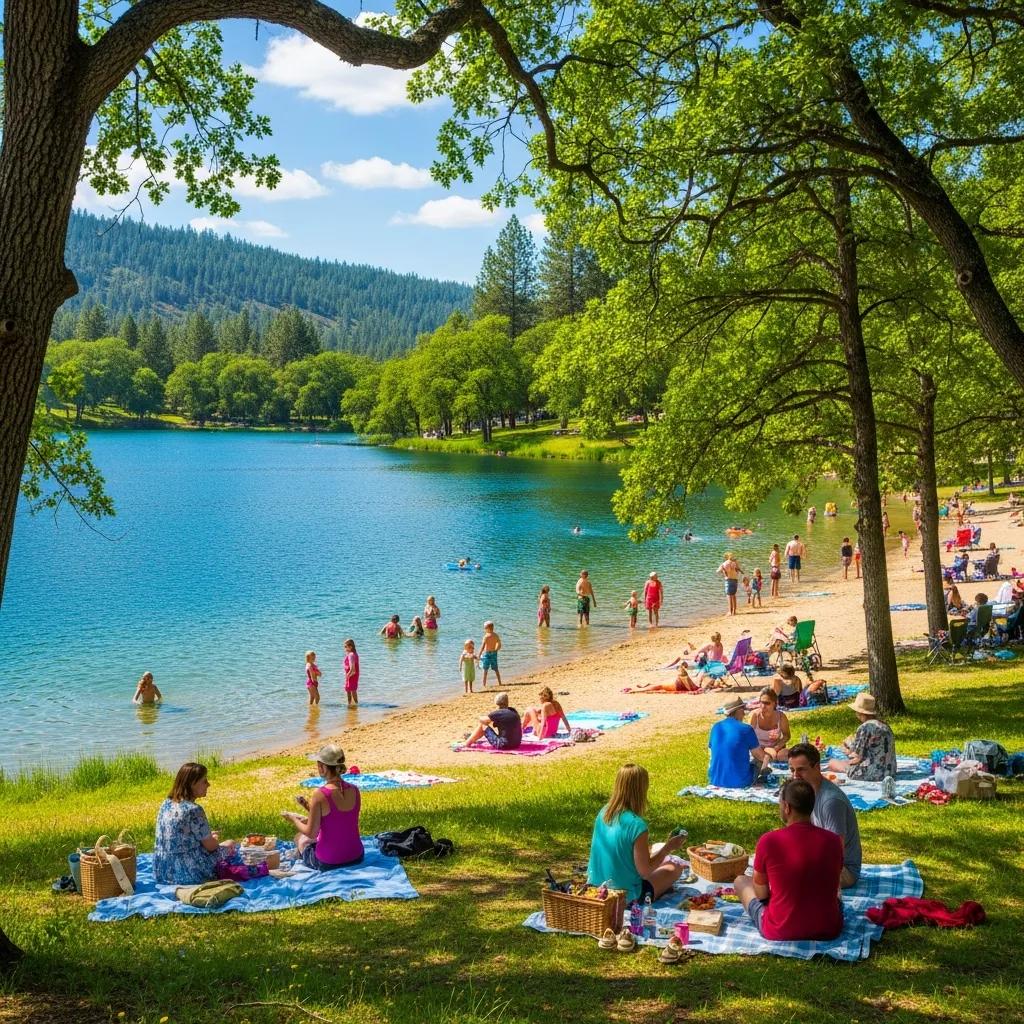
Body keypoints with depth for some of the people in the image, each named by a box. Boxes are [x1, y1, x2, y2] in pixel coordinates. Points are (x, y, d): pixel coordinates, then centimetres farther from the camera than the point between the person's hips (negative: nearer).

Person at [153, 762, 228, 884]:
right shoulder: (194, 810, -20)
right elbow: (210, 846, -10)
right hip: (187, 873, -8)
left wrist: (208, 836, 19)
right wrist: (215, 838, 12)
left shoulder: (166, 804, 3)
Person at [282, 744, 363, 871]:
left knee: (300, 837, 27)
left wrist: (293, 819, 5)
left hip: (328, 863, -4)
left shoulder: (319, 795, -20)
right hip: (356, 857, 4)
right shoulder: (354, 790, -3)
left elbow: (311, 833, -13)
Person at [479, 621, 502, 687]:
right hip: (494, 653, 5)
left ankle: (484, 684, 8)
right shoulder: (496, 636, 1)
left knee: (485, 669, 5)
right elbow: (499, 646, 8)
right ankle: (499, 683, 18)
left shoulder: (486, 636, -16)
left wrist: (479, 655, -14)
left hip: (487, 654, -5)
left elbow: (482, 647, -19)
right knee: (496, 669, 15)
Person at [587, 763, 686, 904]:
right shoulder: (637, 825, -25)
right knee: (675, 867, 14)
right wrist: (668, 848, -6)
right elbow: (644, 871, -17)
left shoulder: (603, 813, -4)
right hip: (626, 896, -6)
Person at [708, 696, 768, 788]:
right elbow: (761, 757, -1)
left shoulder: (715, 727, 2)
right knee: (759, 763, 23)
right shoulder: (746, 729, -10)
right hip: (739, 782, -3)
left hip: (715, 780, 3)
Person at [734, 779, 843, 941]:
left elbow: (761, 893, -4)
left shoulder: (768, 841, -17)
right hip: (828, 930, 4)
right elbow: (832, 887, 10)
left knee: (741, 881, 20)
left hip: (780, 932, -4)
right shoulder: (833, 841, -7)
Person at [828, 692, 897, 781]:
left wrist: (848, 752, 7)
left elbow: (857, 758, -13)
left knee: (832, 763, 5)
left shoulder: (864, 728, -15)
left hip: (871, 774, -9)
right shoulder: (884, 725, 10)